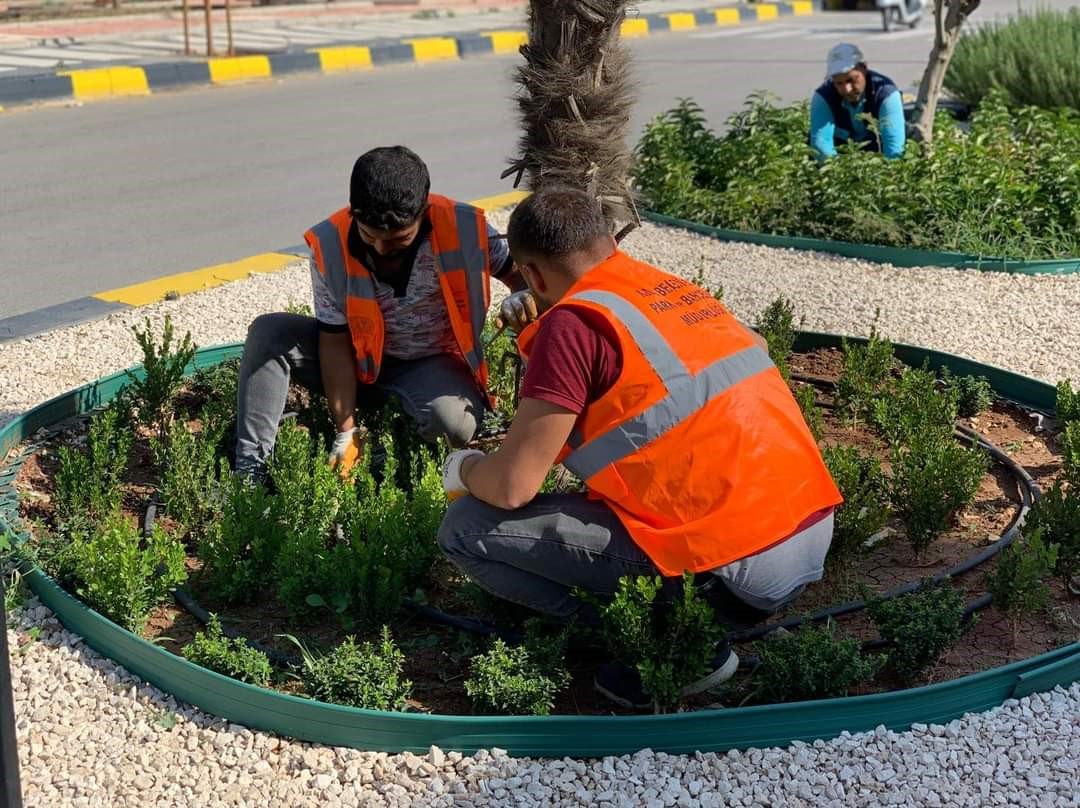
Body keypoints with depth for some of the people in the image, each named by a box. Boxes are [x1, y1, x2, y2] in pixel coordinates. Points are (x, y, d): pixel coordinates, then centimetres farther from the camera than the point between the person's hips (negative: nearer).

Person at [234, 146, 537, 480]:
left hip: (432, 364, -2)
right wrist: (346, 433, -19)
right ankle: (249, 471, -19)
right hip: (361, 359, 2)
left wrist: (523, 298, -33)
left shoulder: (465, 229, -24)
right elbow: (335, 341, -16)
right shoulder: (330, 245, -21)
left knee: (453, 424, -36)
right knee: (268, 333, -21)